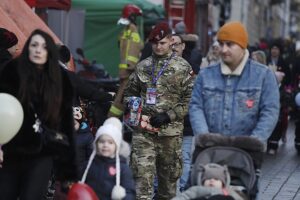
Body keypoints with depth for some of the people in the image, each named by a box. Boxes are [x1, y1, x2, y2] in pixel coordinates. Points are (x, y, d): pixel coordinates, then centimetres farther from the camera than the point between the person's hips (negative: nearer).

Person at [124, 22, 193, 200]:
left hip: (170, 132, -2)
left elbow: (189, 98, -4)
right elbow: (130, 92, 21)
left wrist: (168, 116, -12)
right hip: (143, 132, 2)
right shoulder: (142, 66, 11)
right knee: (143, 173, -7)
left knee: (169, 175, 9)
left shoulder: (183, 67, 0)